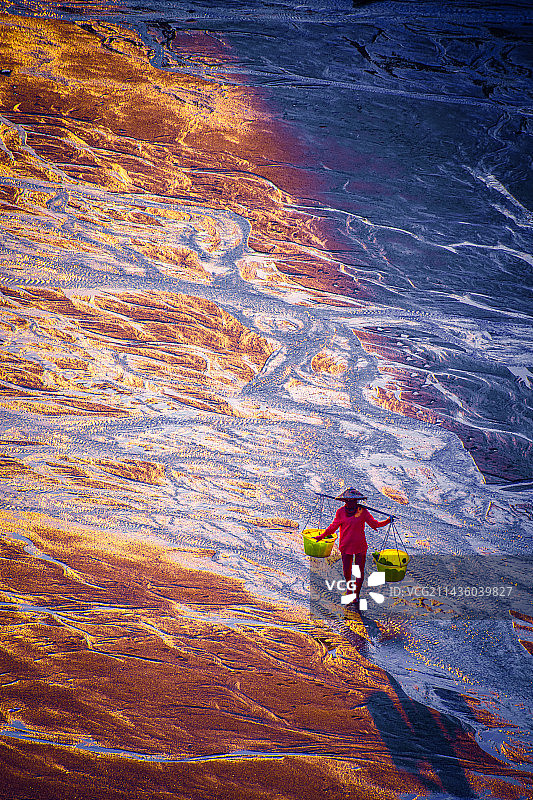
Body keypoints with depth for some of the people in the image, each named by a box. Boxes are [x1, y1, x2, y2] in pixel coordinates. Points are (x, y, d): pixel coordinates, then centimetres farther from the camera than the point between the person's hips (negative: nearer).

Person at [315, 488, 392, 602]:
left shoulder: (363, 511, -2)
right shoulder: (341, 512, -1)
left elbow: (374, 524, 3)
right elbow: (333, 527, 10)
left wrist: (387, 521, -9)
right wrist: (321, 536, 14)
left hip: (360, 546, -1)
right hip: (346, 546, 1)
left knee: (360, 572, 0)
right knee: (346, 570, 9)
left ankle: (356, 595, 14)